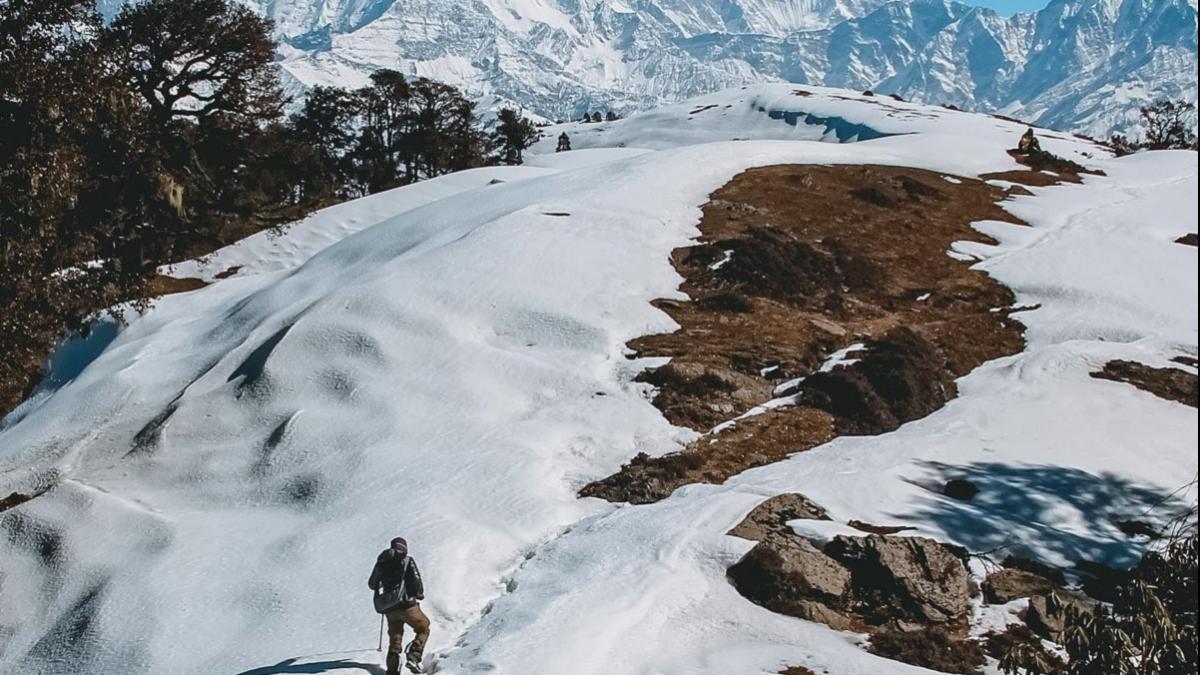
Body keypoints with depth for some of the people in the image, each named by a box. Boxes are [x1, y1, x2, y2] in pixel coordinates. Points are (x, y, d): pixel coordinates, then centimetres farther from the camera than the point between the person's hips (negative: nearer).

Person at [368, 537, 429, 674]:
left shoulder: (382, 562, 11)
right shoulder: (407, 560, -2)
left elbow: (372, 584, 19)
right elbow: (416, 581, -10)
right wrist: (420, 594, 9)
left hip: (390, 609, 5)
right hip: (407, 605, -4)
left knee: (394, 638, 15)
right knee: (424, 629, 14)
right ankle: (413, 656, -7)